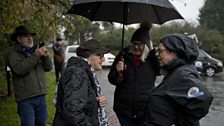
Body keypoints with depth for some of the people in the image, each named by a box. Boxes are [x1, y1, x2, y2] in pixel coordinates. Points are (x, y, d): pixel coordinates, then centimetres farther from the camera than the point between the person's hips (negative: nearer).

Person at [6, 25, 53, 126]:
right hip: (26, 98, -5)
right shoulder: (13, 52, -3)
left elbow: (49, 68, 9)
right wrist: (35, 56, -22)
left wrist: (46, 56, -10)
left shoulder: (36, 50, 12)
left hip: (41, 96, 5)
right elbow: (19, 70, -19)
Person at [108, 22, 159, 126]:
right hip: (124, 108, 0)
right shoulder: (124, 55, -2)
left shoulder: (152, 57, 1)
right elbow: (111, 80, 1)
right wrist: (118, 72, -20)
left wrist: (152, 51, -17)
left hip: (146, 109, 0)